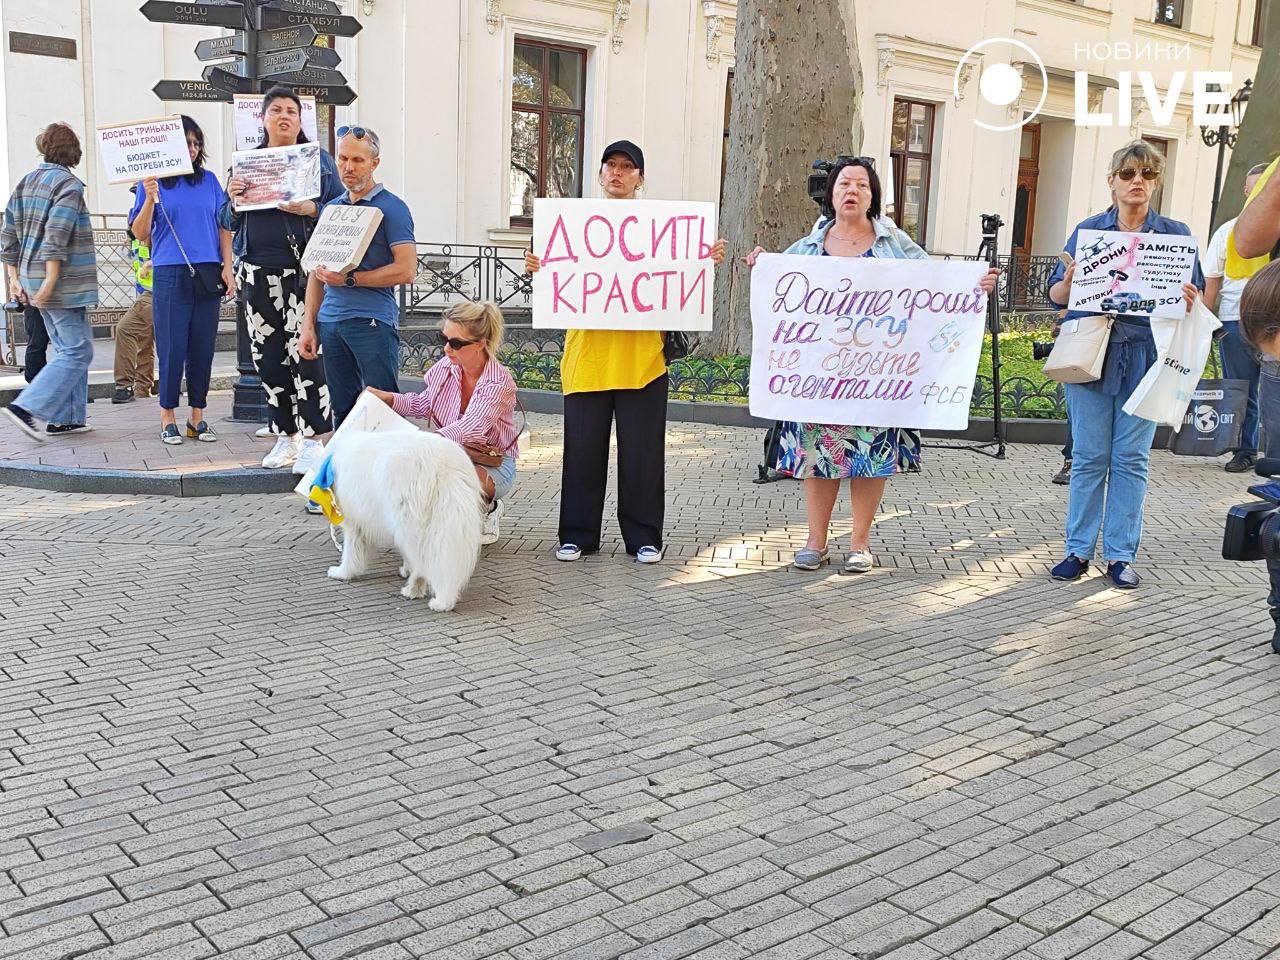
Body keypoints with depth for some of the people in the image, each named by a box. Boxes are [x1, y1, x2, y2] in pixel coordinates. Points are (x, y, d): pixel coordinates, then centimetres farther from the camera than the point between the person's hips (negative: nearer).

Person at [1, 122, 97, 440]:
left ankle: (64, 419, 13)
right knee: (77, 352, -6)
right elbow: (55, 237, -20)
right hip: (63, 282, -9)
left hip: (34, 279, 9)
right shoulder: (68, 184, -10)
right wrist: (50, 281, -21)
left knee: (68, 348, 14)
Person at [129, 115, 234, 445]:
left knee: (202, 347, 5)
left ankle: (197, 416, 13)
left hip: (208, 274, 3)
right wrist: (150, 200, -15)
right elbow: (140, 233, -1)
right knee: (172, 347, -2)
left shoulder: (209, 180, 11)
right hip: (170, 273, -3)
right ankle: (168, 417, 8)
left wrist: (227, 266, 3)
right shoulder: (153, 182, 3)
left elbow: (224, 226, 12)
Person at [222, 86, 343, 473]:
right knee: (267, 357, 6)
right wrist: (233, 199, -4)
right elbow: (229, 223, 16)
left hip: (302, 270, -4)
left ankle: (313, 440, -5)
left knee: (305, 354, -11)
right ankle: (286, 436, 17)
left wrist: (312, 210, -18)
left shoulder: (319, 161, 7)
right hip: (257, 273, 4)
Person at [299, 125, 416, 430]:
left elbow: (406, 270, -11)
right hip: (330, 322, 6)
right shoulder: (330, 208, 18)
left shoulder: (391, 208, -2)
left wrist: (349, 279, -12)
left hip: (372, 321, -6)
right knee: (342, 411, 9)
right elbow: (317, 272, 20)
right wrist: (308, 325, 12)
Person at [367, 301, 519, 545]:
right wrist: (388, 398, -1)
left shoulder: (500, 384, -22)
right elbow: (424, 404, 15)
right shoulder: (445, 367, -4)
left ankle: (488, 509, -2)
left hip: (494, 463, -5)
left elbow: (465, 431, -35)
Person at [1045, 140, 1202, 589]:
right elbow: (1056, 295, 5)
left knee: (1131, 459, 3)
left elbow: (1193, 297, 7)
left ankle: (1121, 554, 11)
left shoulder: (1175, 234, 7)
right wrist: (1071, 283, -17)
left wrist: (1188, 300, -17)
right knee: (1089, 458, 3)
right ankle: (1079, 550, 12)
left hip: (1145, 357, 0)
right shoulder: (1087, 230, 7)